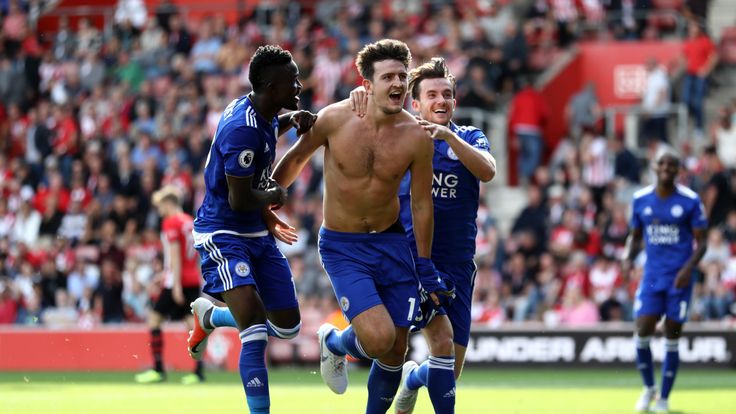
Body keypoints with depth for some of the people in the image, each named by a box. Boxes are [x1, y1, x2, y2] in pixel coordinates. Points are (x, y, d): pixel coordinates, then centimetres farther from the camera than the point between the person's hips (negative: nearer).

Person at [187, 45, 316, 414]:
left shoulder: (262, 115, 2)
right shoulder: (242, 130, -26)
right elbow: (239, 200, -25)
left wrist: (294, 118, 8)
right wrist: (275, 196, -5)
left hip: (257, 232, 9)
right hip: (223, 234, -9)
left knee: (288, 326, 12)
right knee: (256, 333, -21)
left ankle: (208, 316, 35)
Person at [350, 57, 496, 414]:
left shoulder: (469, 137, 6)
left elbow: (487, 171, -14)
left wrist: (448, 136, -28)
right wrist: (361, 105, -23)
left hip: (458, 264, 3)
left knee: (451, 371, 8)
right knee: (442, 340, -26)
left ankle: (412, 378, 42)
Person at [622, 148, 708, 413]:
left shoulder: (690, 201, -5)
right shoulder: (640, 200, 4)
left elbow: (701, 242, -2)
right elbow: (635, 236, 16)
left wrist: (688, 268, -18)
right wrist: (628, 257, -5)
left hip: (679, 278, -2)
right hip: (652, 275, 2)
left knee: (672, 337, 0)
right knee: (642, 333, -8)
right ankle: (648, 388, 16)